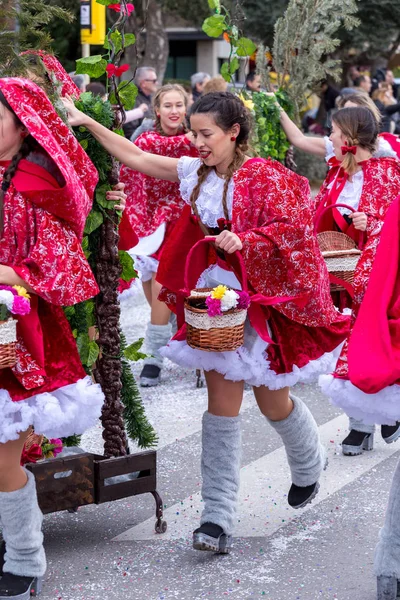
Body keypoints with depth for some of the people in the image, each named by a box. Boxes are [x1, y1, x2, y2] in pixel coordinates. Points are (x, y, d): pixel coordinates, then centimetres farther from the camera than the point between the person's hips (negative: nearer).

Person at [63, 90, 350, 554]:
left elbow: (295, 230, -15)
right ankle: (218, 520, 0)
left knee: (273, 402, 9)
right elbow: (135, 157, 6)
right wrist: (86, 123, 1)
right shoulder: (196, 172, 3)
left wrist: (246, 240, -30)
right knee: (221, 406, 0)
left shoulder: (265, 177, -13)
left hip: (264, 298, -4)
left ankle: (309, 465, 43)